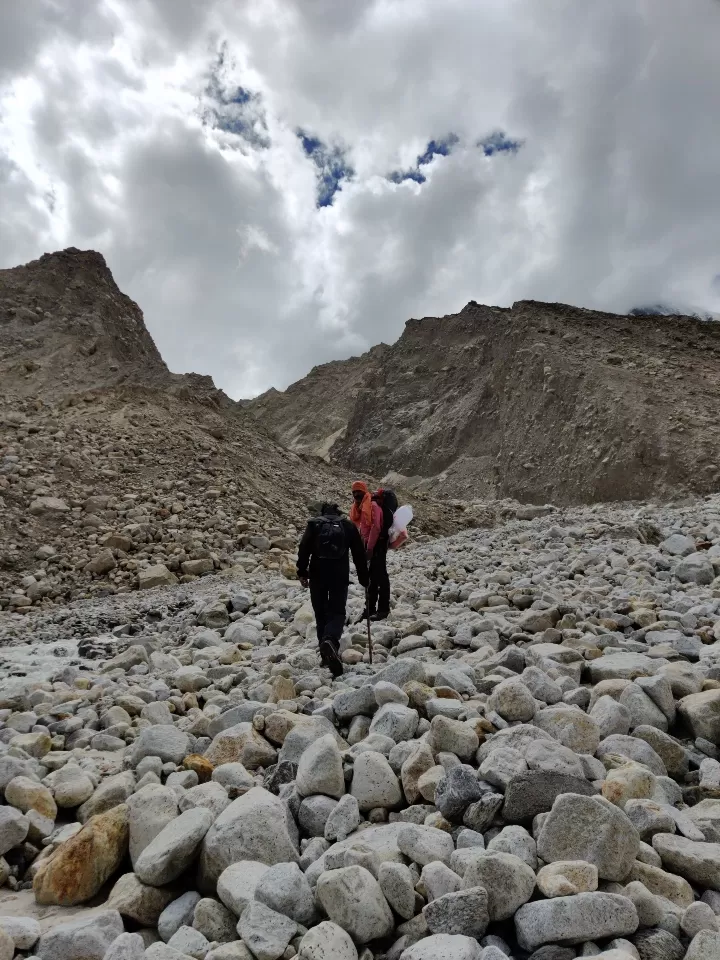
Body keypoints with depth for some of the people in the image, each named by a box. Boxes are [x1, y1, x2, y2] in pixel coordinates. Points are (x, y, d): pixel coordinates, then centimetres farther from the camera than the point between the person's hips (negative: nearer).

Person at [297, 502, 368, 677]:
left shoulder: (313, 525, 6)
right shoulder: (348, 526, 8)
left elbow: (304, 549, -5)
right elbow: (359, 554, 8)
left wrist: (302, 572, 0)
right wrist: (364, 577, 15)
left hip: (317, 575, 1)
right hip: (340, 576, -1)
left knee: (321, 613, 13)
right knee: (337, 612, 4)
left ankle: (327, 654, 16)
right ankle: (330, 641, -26)